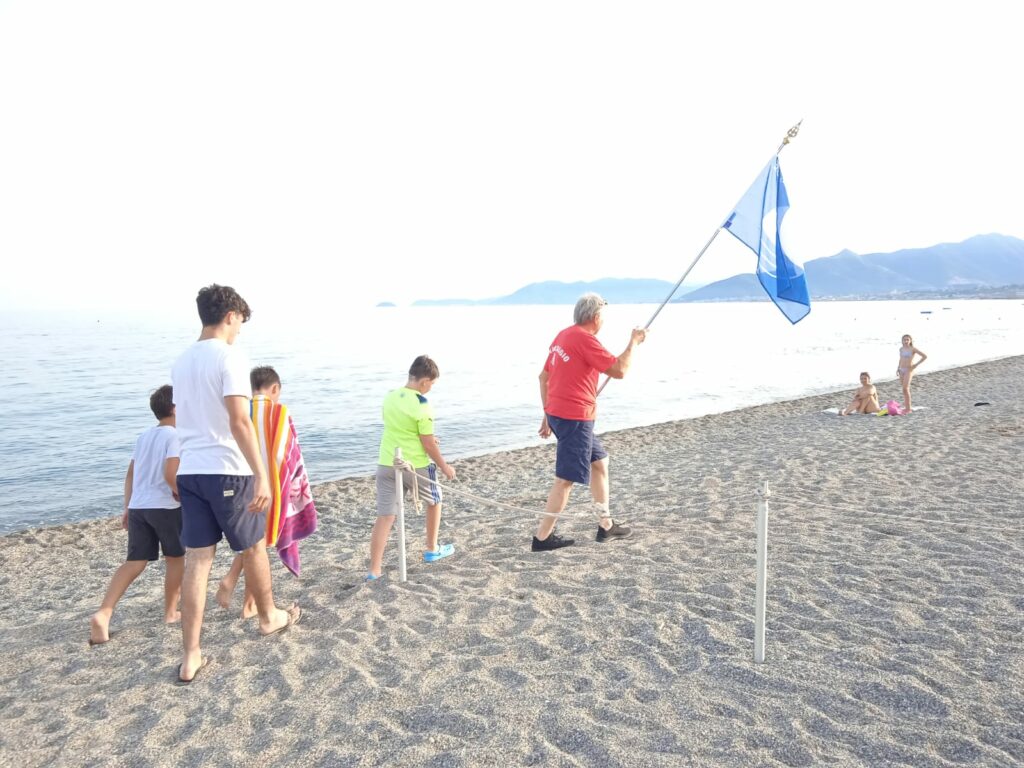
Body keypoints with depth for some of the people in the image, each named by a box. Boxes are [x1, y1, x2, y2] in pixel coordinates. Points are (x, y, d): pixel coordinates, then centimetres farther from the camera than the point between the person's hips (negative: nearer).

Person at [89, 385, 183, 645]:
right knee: (175, 558, 12)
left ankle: (103, 614, -7)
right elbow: (171, 475, -19)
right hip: (165, 507, -6)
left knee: (134, 562, 7)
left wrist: (128, 507, 21)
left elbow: (130, 475, 17)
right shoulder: (174, 435, -10)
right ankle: (170, 612, 21)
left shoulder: (144, 436, 15)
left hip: (138, 506, 6)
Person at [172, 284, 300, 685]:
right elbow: (239, 421, -20)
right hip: (227, 471, -6)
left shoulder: (182, 361, 12)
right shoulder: (230, 356, -12)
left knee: (197, 559, 7)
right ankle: (269, 617, 35)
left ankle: (190, 656, 8)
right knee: (253, 548, 15)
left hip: (189, 471, 6)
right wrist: (261, 475, -20)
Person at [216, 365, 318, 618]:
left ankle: (230, 579, 4)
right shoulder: (279, 413, -9)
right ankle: (250, 604, 14)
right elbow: (292, 457, -8)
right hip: (268, 488, -4)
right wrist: (302, 494, 2)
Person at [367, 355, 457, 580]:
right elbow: (428, 444, -14)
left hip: (386, 463, 5)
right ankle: (432, 549, 34)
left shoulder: (390, 397, 4)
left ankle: (374, 570, 0)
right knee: (435, 499, 23)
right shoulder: (421, 405, -17)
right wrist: (444, 466, 0)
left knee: (385, 517, 4)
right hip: (415, 465, -5)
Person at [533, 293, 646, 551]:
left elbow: (543, 376, 17)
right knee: (566, 479, -2)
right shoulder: (585, 339, -15)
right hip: (574, 418, -10)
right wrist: (633, 342, -2)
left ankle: (605, 525, 27)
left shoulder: (564, 335, 13)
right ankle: (542, 537, 4)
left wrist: (548, 413, 21)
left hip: (557, 413, 10)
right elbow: (619, 370, -16)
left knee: (599, 462, 20)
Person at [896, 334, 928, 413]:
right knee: (905, 389, 9)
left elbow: (925, 356, -8)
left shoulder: (913, 349, -8)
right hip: (901, 370, 6)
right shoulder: (901, 349, 9)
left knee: (905, 389, -14)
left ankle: (908, 408, -10)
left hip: (909, 370, -6)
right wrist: (898, 368, 16)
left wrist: (916, 365, -9)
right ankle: (907, 406, 16)